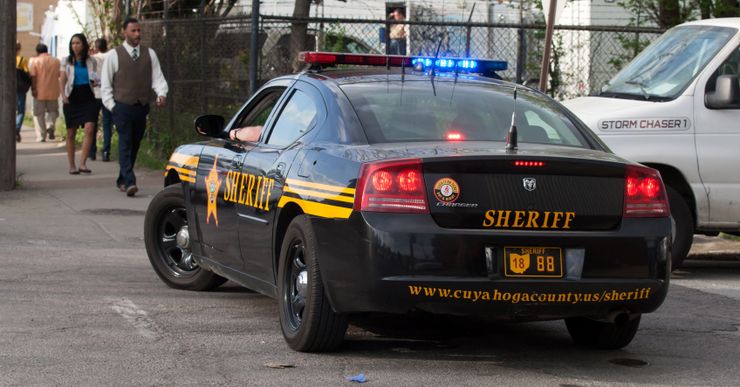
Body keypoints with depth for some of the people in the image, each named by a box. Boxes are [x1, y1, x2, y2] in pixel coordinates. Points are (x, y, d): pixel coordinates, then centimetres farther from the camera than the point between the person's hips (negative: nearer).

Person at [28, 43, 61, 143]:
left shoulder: (35, 61, -4)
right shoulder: (56, 61, 4)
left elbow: (33, 76, -11)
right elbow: (59, 75, 10)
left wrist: (33, 88, -9)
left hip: (40, 92, -2)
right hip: (53, 92, 2)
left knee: (39, 114, 7)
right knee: (52, 111, 19)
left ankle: (41, 136, 3)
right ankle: (50, 125, -8)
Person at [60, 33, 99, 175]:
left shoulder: (91, 62, 6)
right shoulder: (68, 62, 5)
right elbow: (62, 80, 9)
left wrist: (95, 82, -6)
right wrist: (63, 95, -5)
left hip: (88, 99, 0)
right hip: (72, 99, 0)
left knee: (89, 129, -18)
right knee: (71, 134, 3)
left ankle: (83, 163, -16)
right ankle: (71, 166, 12)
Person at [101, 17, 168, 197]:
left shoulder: (149, 54, 10)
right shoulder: (114, 55, 0)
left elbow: (158, 78, 4)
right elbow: (106, 84, 3)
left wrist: (162, 94, -15)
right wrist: (112, 106, -5)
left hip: (142, 107, 4)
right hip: (122, 106, -4)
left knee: (135, 145, 11)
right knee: (125, 145, -13)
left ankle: (122, 180, 26)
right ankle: (129, 182, -22)